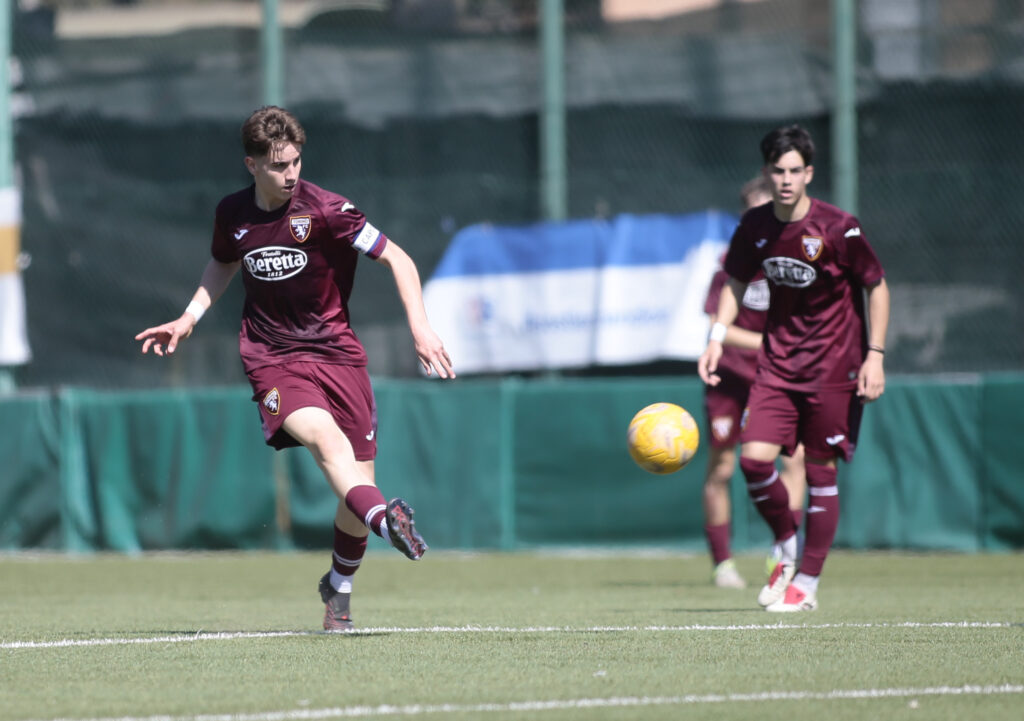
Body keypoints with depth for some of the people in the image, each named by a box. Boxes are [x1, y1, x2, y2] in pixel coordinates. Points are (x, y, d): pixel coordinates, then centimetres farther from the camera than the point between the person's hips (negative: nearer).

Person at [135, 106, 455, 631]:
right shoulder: (232, 215, 2)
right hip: (272, 358, 1)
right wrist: (188, 320, 16)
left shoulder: (325, 210, -10)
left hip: (337, 352, -1)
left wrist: (420, 328, -17)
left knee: (358, 482, -3)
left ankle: (339, 587, 25)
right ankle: (386, 520, -56)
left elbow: (397, 259, -7)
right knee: (321, 433, -32)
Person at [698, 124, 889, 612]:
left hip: (833, 363, -4)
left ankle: (806, 584, 9)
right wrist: (717, 337, 1)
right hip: (777, 359, 4)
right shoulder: (755, 226, -1)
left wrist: (875, 356, -9)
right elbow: (735, 285, 14)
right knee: (754, 457, -11)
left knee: (820, 471, -1)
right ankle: (787, 549, 14)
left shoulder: (839, 229, -14)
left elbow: (877, 287, -5)